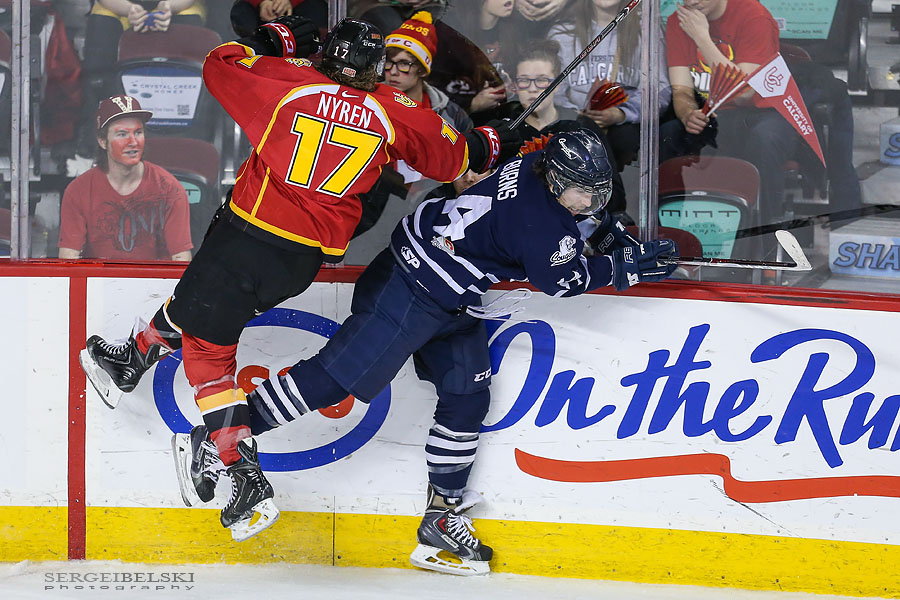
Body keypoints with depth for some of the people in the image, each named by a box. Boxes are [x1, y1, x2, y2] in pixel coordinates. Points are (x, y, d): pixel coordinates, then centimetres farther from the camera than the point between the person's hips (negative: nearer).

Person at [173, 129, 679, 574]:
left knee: (467, 397, 10)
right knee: (337, 375, -10)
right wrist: (623, 269, -9)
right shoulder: (542, 222, -25)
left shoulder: (539, 168, 3)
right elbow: (562, 282, -14)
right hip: (410, 292, -11)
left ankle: (442, 516, 19)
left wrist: (614, 232, 16)